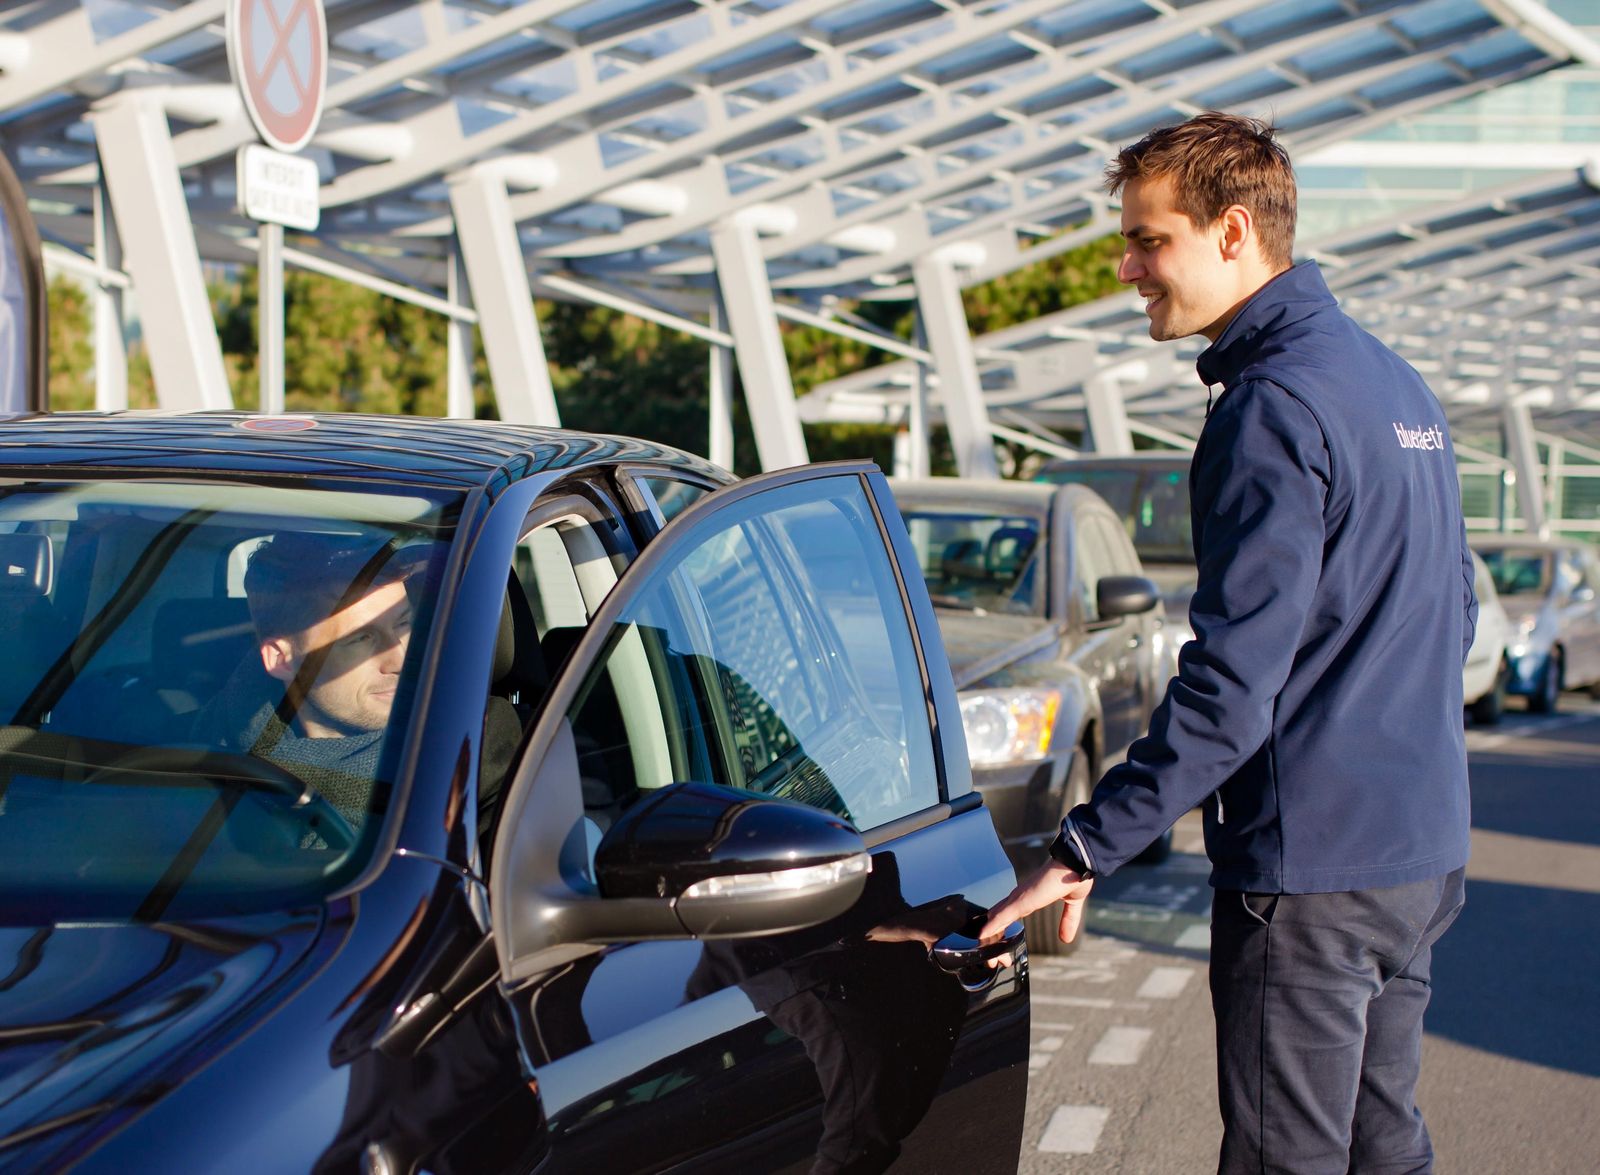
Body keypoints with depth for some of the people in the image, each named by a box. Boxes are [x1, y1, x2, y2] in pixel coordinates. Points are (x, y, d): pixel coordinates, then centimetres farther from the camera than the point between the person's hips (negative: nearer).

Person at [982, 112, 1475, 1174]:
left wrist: (1089, 847, -19)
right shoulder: (1400, 387, 13)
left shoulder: (1275, 407, -17)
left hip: (1310, 867, -10)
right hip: (1425, 850, 10)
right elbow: (1451, 613, 22)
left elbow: (1232, 685, -23)